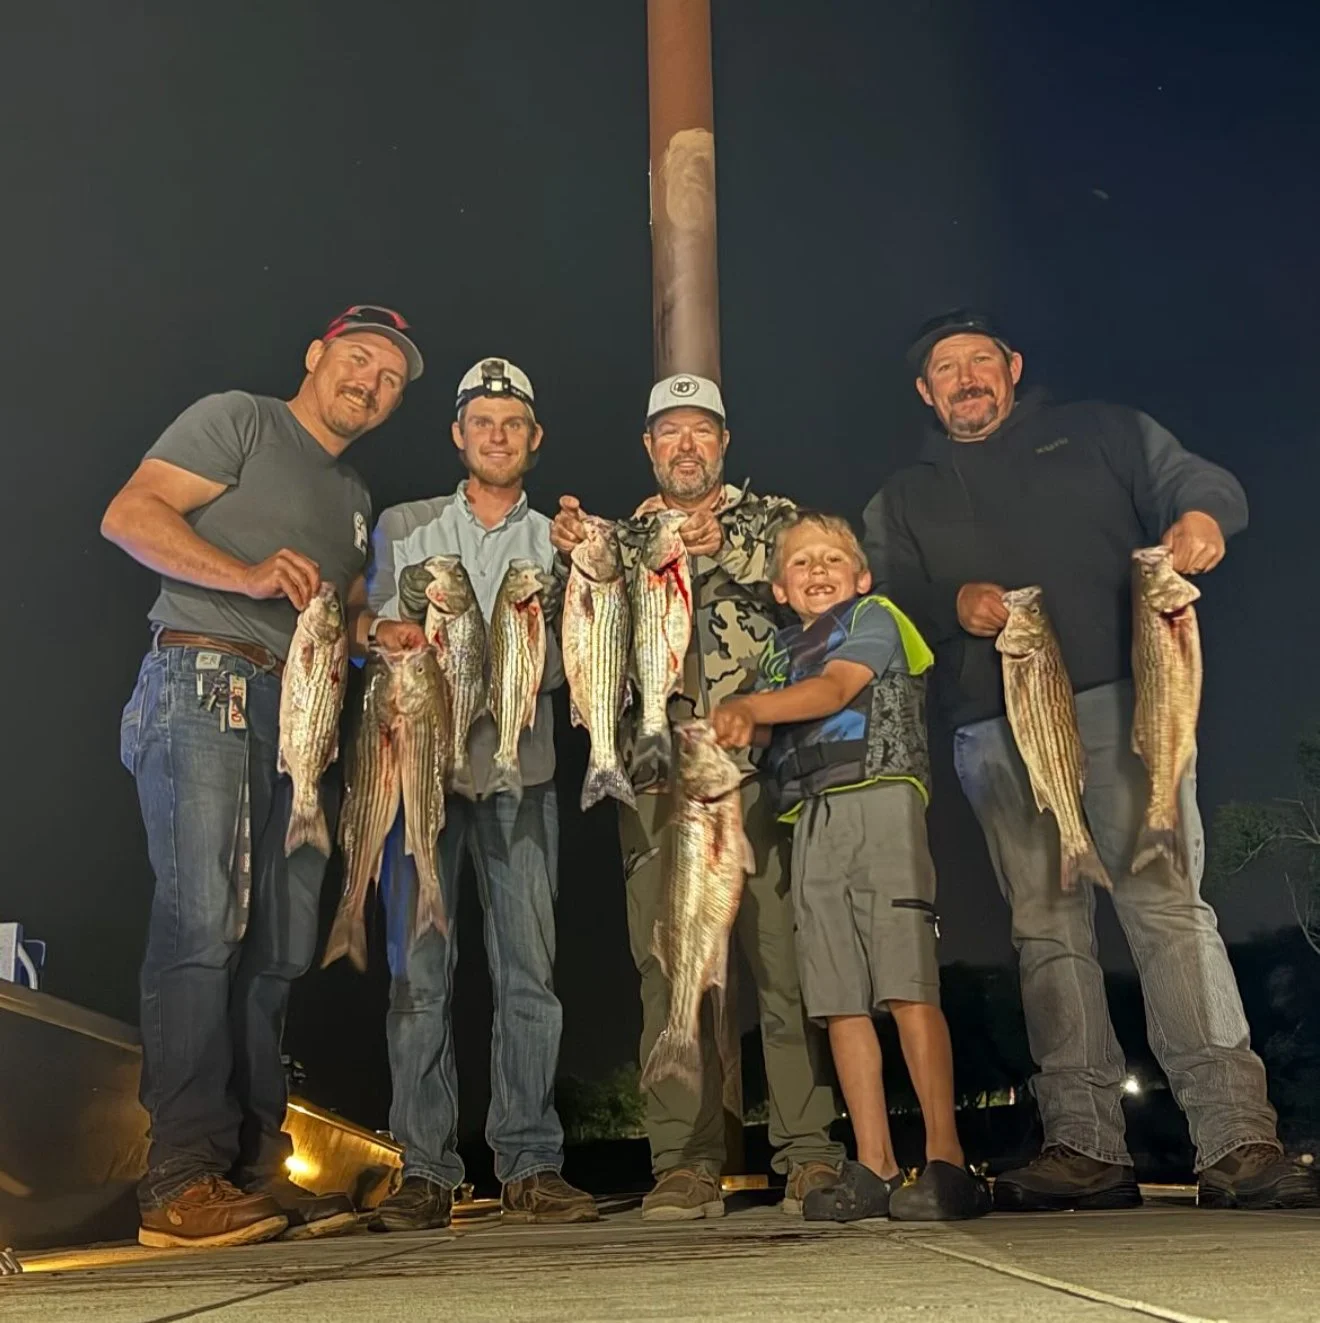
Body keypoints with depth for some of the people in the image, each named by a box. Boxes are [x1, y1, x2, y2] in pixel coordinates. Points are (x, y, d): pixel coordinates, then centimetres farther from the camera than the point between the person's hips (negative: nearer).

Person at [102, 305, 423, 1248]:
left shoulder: (354, 499, 27)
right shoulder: (238, 420, 5)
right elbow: (130, 514, -7)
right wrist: (250, 574, -19)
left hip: (300, 713, 8)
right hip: (204, 684, -8)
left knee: (279, 947, 5)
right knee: (202, 924, -14)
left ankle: (255, 1170, 11)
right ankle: (183, 1179, -11)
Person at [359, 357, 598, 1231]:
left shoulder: (558, 543, 14)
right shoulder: (404, 528, 15)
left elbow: (556, 669, 6)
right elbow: (372, 629, 12)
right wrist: (384, 632, -10)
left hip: (520, 771, 1)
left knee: (531, 967, -3)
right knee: (419, 968, -4)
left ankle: (531, 1166, 2)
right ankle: (426, 1170, 2)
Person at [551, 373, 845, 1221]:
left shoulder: (772, 520, 14)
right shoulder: (625, 540, 21)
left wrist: (726, 547, -15)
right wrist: (576, 558, -6)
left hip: (760, 770, -2)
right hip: (657, 784, 2)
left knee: (787, 960, -5)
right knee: (669, 970, -1)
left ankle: (811, 1154, 1)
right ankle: (687, 1165, 4)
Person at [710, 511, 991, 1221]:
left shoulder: (875, 617, 9)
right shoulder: (780, 649, 26)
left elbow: (835, 689, -8)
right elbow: (767, 724, 16)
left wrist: (749, 705, -21)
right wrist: (739, 725, -7)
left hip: (878, 796, -5)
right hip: (810, 818, 6)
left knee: (907, 983, -13)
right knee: (840, 997, 1)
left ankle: (946, 1159, -11)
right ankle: (873, 1167, 4)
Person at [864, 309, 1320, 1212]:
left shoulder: (1101, 434, 19)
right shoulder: (903, 502, 22)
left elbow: (1196, 479, 11)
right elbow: (885, 603, 10)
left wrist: (1202, 516, -13)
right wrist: (954, 605, -11)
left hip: (1117, 699, -2)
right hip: (997, 732, 3)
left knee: (1170, 903, -13)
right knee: (1046, 929, 0)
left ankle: (1237, 1139, -13)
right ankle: (1085, 1146, 3)